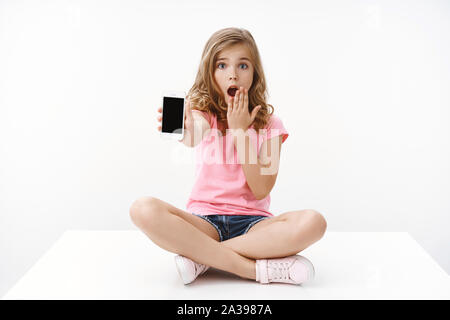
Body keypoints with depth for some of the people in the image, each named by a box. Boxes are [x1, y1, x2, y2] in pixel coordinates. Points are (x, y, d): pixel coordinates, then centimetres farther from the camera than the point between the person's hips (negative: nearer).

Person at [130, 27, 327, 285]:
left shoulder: (270, 124, 2)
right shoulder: (204, 112, 3)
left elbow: (261, 190, -7)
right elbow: (194, 136, -22)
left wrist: (240, 131, -11)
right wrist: (183, 129, -45)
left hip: (252, 221, 1)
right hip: (204, 220, 0)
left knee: (313, 222, -29)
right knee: (144, 209, -29)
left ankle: (202, 257, -22)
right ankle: (255, 268, -27)